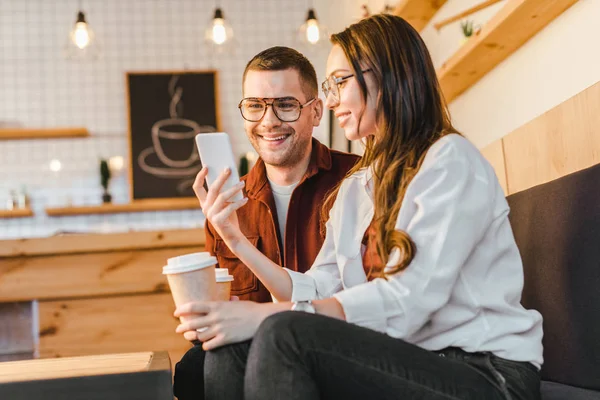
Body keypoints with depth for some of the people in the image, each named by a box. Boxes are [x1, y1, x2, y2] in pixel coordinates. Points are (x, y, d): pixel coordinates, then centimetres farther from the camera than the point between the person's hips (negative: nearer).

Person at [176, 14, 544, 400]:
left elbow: (405, 300, -20)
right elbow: (317, 294, 7)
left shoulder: (450, 160, -8)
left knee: (284, 337, -26)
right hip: (409, 366, 6)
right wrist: (238, 240, -1)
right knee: (232, 346, -15)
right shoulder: (354, 189, 17)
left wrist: (265, 316, -24)